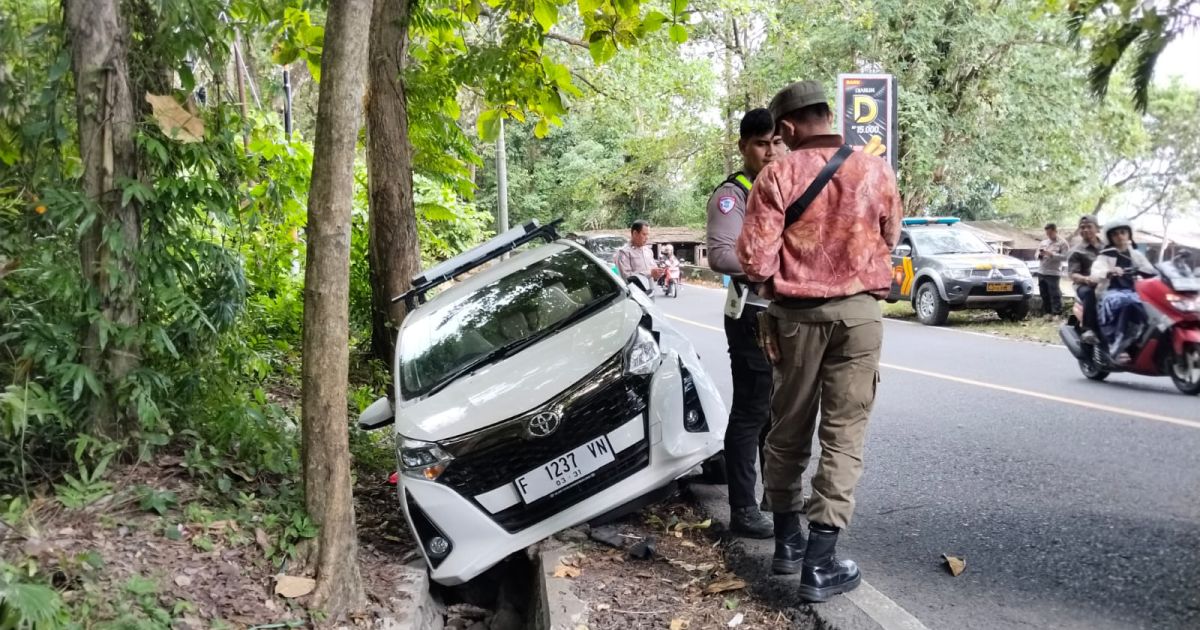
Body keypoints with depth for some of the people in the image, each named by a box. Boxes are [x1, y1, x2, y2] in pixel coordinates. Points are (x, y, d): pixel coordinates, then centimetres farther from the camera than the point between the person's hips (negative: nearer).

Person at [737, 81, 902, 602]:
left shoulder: (777, 176, -9)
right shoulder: (876, 172, -1)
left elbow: (754, 261, -12)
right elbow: (889, 241, 13)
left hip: (795, 313, 0)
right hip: (859, 311, 1)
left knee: (788, 430, 15)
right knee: (844, 435, 2)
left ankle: (787, 540, 26)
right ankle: (819, 563, 1)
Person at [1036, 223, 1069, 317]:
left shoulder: (1062, 243, -1)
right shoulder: (1044, 242, 18)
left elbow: (1065, 256, -12)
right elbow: (1036, 255, 19)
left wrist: (1052, 254, -18)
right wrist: (1040, 254, -5)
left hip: (1053, 273, -6)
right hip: (1041, 272, 7)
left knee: (1055, 295, -9)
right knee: (1044, 295, 10)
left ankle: (1056, 314, -9)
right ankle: (1046, 313, 16)